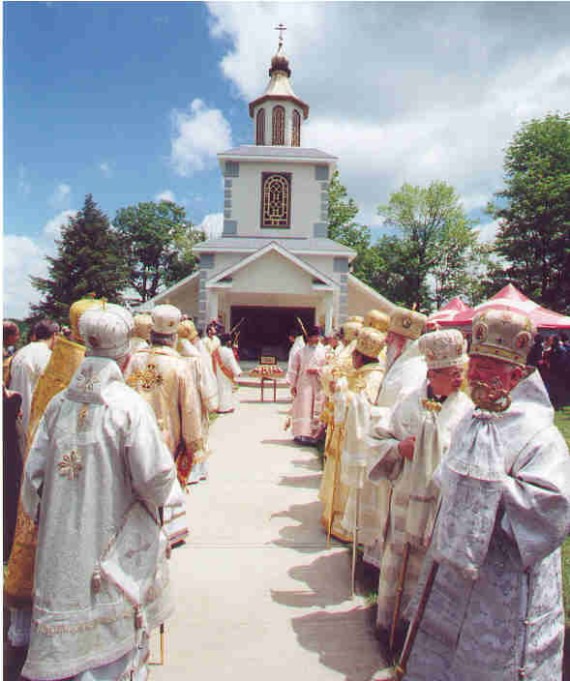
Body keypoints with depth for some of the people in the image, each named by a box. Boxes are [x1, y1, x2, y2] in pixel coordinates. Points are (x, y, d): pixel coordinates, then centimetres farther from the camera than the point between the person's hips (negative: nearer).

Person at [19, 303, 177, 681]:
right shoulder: (129, 405, -18)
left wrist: (46, 520, 17)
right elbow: (154, 479, -19)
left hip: (62, 547, 5)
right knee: (117, 636, 14)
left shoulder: (59, 404, -3)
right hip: (115, 548, -4)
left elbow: (34, 476, 2)